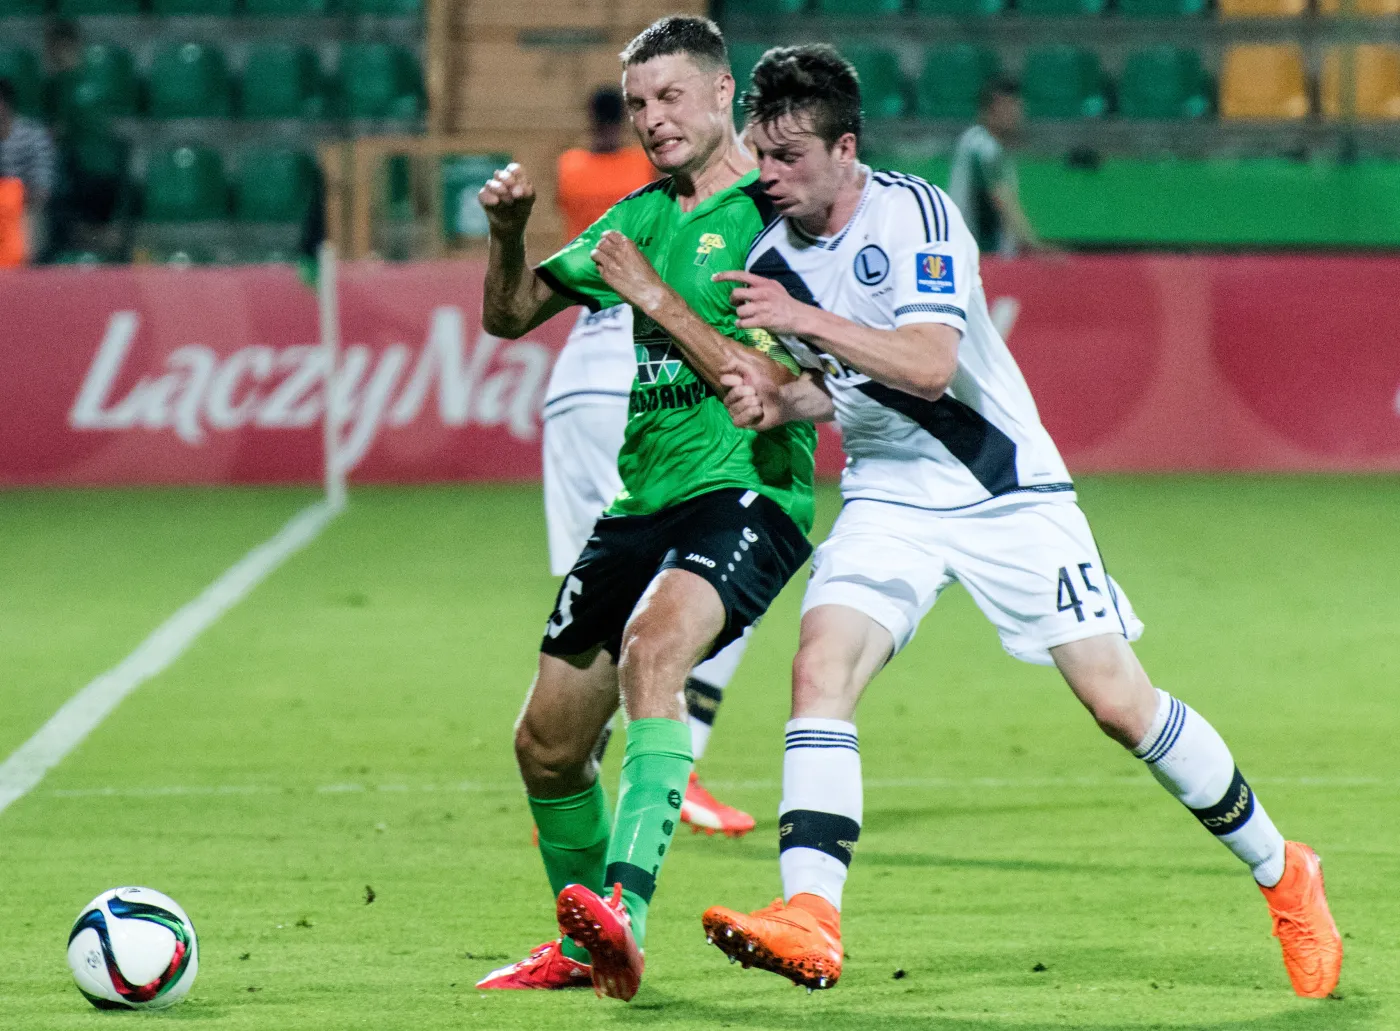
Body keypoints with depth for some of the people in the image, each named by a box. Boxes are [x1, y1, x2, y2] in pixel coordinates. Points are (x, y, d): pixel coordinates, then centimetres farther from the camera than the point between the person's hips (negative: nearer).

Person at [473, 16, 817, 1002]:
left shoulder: (776, 216, -7)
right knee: (547, 745, 11)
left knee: (652, 642, -37)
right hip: (640, 502, 8)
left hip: (746, 492, -8)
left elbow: (766, 381, -16)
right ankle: (582, 950, 34)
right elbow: (511, 315, 18)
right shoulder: (641, 215, 14)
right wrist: (509, 235, -1)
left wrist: (653, 296, -16)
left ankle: (624, 917, -48)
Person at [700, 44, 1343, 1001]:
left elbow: (928, 367, -30)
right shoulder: (774, 257, 1)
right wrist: (773, 401, -5)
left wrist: (806, 320, -34)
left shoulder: (915, 214, -18)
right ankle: (809, 921, -30)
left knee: (1121, 703, -3)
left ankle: (1283, 874, 17)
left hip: (1008, 491, -5)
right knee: (820, 666, -21)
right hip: (888, 499, 5)